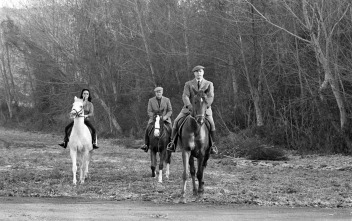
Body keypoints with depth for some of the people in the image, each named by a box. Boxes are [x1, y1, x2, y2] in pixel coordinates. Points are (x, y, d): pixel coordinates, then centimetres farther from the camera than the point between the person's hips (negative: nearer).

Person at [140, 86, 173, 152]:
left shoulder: (167, 100, 5)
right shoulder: (151, 100, 5)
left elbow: (170, 111, 5)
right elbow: (149, 111, 2)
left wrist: (165, 117, -13)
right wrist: (154, 117, -16)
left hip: (165, 119, 0)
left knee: (170, 129, -26)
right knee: (148, 128, -24)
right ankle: (146, 145, -16)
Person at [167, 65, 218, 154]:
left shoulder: (209, 84, 7)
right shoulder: (188, 84, 8)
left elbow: (210, 97, -4)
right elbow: (185, 96, -5)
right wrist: (190, 107, -23)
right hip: (189, 109, 1)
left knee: (211, 123, -24)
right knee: (177, 121, -18)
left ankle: (213, 145, -10)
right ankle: (173, 142, -7)